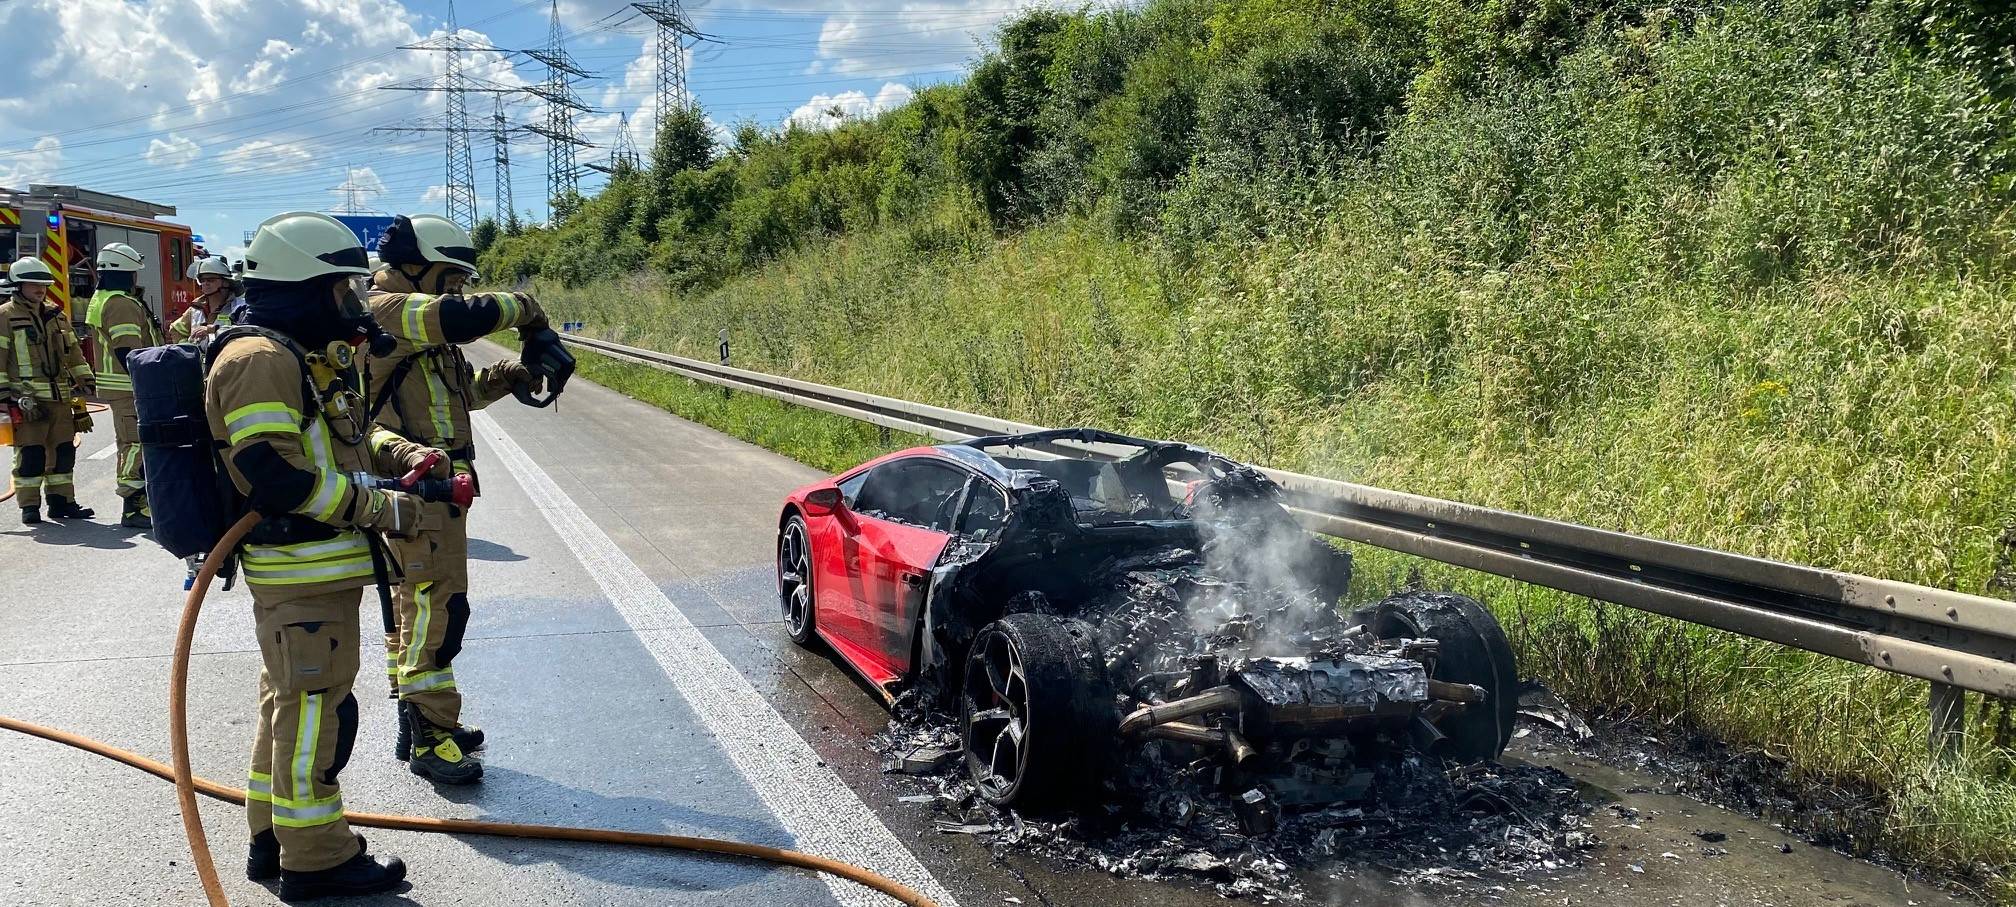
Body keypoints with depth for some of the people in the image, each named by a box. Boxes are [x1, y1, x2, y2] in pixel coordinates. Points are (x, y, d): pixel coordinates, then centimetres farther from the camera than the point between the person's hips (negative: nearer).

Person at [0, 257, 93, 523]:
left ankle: (61, 501, 16)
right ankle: (29, 506, 1)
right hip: (26, 399, -6)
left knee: (63, 450, 8)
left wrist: (85, 380, 12)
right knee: (30, 452, -6)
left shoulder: (57, 315, 16)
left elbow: (73, 351, 20)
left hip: (59, 396, 6)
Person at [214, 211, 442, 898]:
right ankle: (315, 858, 8)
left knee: (292, 701, 20)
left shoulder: (311, 357, 16)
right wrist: (378, 507, -22)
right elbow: (271, 475, -26)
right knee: (315, 707, -2)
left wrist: (401, 454, 6)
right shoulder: (259, 360, -18)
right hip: (301, 571, -11)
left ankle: (274, 836, 33)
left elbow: (346, 435, 27)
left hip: (313, 568, 11)